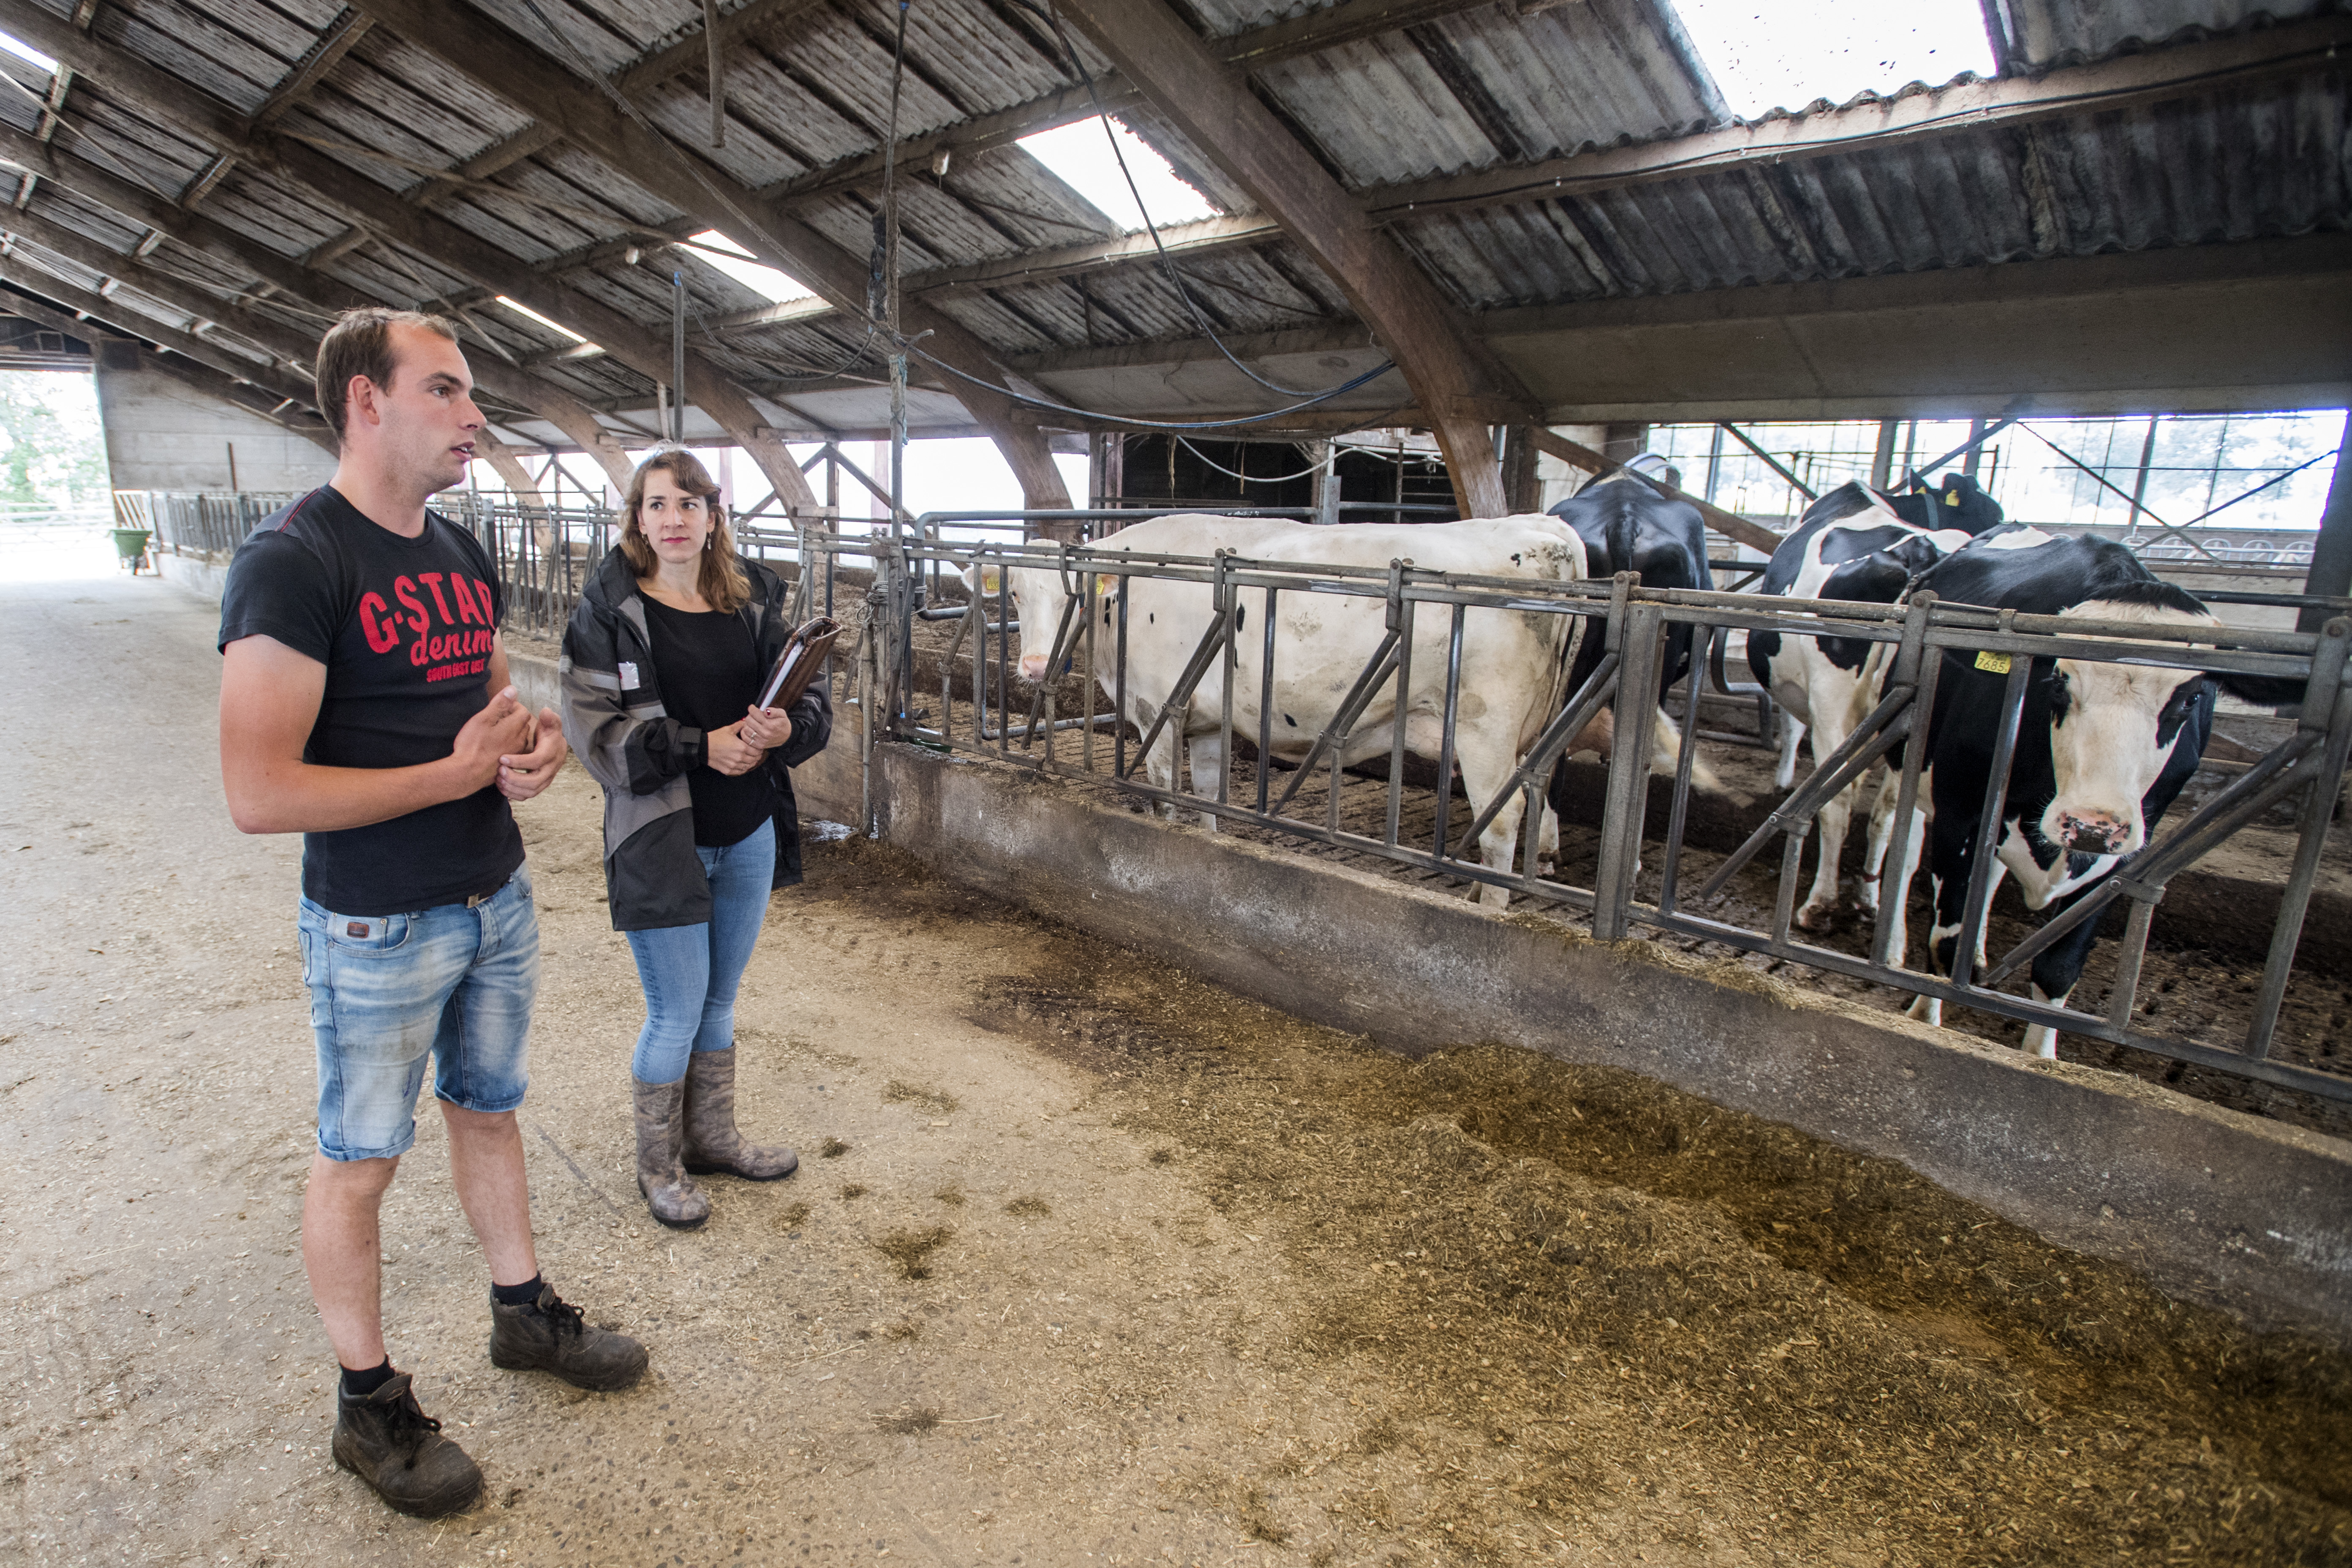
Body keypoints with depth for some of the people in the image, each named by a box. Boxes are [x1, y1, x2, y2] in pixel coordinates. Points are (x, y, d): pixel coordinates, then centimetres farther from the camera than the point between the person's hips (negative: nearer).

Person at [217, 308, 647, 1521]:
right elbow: (259, 793, -24)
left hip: (497, 900, 7)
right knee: (360, 1162, 10)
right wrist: (459, 771, -20)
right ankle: (369, 1406, 28)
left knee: (489, 1112, 20)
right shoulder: (291, 560, -18)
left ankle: (524, 1314, 39)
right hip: (377, 930, -7)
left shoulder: (462, 556, 6)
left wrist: (535, 744, -5)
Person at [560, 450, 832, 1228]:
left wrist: (787, 727, -19)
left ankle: (713, 1139, 39)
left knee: (721, 1002, 19)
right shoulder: (611, 609, -9)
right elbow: (593, 725, -14)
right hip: (660, 841, -4)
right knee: (676, 1013, 5)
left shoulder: (752, 599, 3)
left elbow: (811, 690, 4)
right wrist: (702, 747, -22)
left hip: (750, 835, 5)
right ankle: (658, 1165, 28)